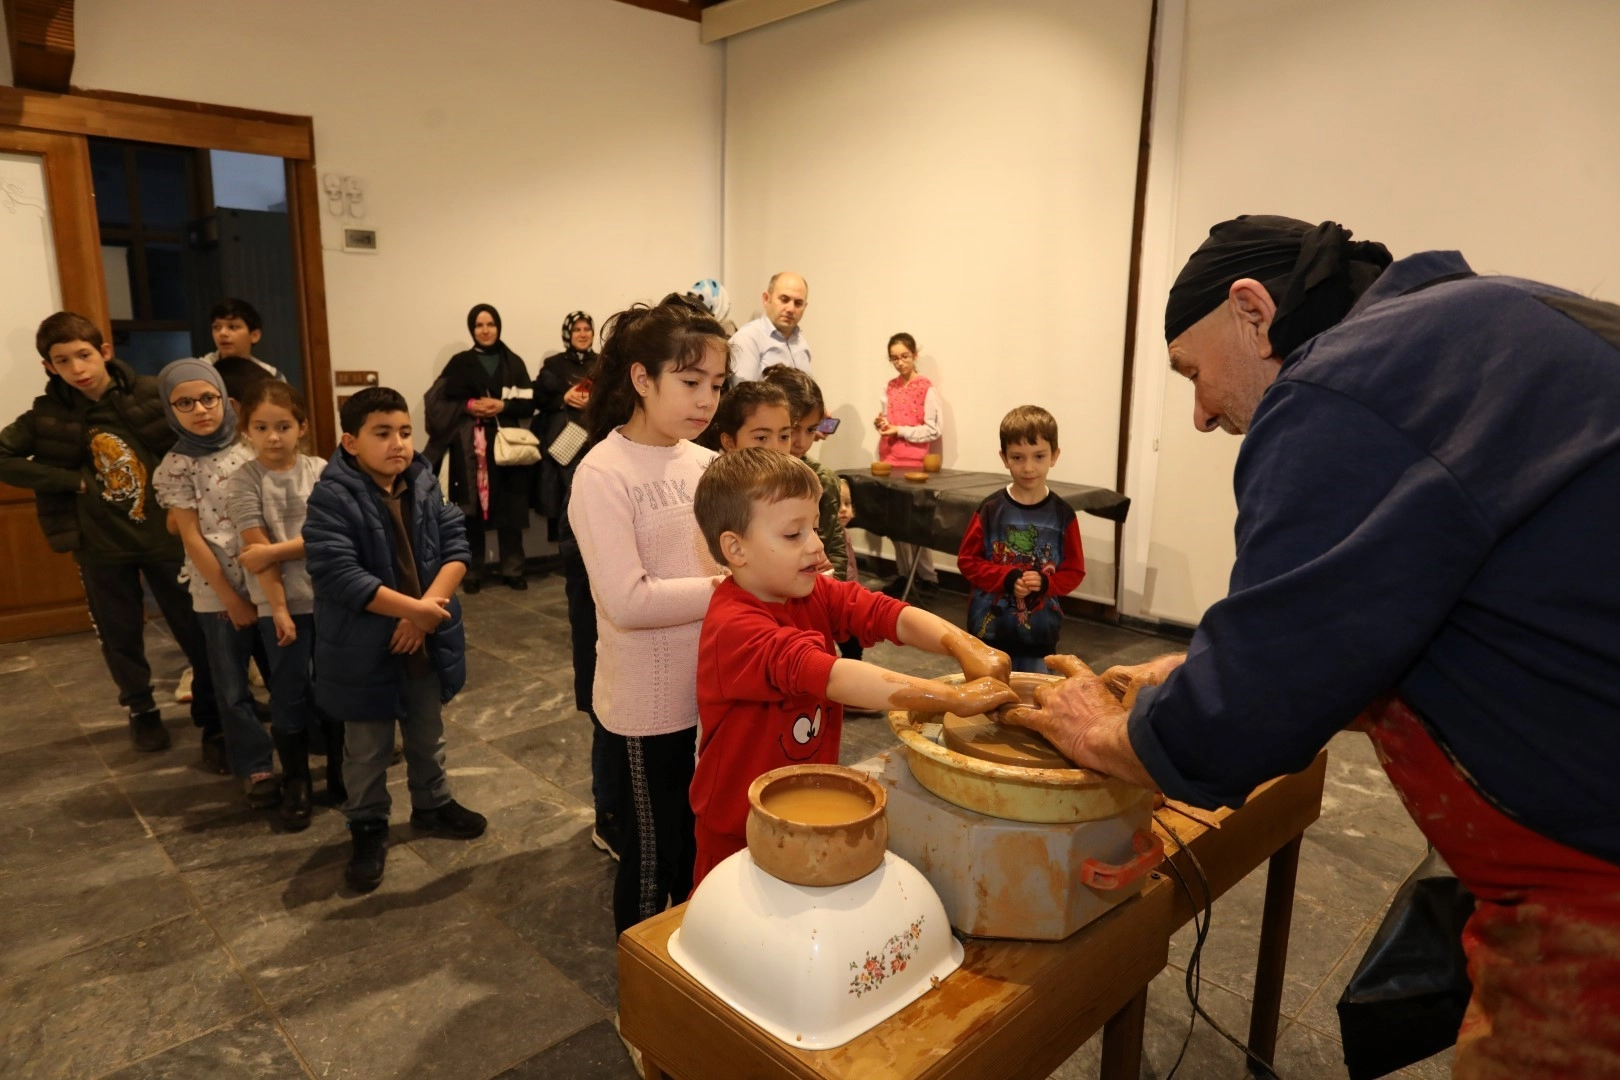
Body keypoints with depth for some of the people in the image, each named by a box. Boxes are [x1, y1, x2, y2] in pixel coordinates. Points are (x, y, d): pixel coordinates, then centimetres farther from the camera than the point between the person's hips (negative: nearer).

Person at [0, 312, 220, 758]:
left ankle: (215, 722, 18)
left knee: (197, 631, 3)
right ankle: (142, 711, 38)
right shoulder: (48, 416, -5)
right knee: (121, 636, 16)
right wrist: (73, 480, -11)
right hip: (100, 544, 2)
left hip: (166, 534, -1)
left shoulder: (151, 395, -9)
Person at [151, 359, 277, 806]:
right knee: (232, 685, 9)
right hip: (218, 592, -2)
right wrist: (231, 598, -8)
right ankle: (256, 767, 22)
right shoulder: (175, 467, -5)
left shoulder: (251, 446, 1)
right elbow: (192, 538, -6)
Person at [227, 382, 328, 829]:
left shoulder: (321, 471, -2)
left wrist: (275, 551, -20)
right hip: (283, 603, -2)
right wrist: (278, 609, -15)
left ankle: (341, 771, 27)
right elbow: (256, 549, -11)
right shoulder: (244, 482, -7)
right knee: (289, 695, 6)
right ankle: (295, 784, 21)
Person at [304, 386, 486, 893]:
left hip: (427, 640, 5)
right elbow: (338, 575, -27)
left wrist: (431, 606, -19)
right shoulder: (332, 498, -19)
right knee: (368, 749, 13)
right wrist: (410, 608, -28)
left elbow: (456, 544, -5)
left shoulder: (425, 484, -1)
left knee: (428, 736, 24)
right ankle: (368, 829, 33)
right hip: (365, 650, -5)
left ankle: (432, 804, 45)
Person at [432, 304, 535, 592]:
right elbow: (441, 401, 4)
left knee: (509, 509, -2)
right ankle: (472, 572, 5)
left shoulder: (514, 362, 11)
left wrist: (503, 406, -11)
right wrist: (469, 406, -11)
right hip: (469, 445, 0)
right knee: (471, 509, -3)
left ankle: (512, 570, 7)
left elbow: (528, 405, 5)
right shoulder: (459, 363, 9)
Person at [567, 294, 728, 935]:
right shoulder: (604, 474, -16)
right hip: (651, 698, -6)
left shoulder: (706, 464, 3)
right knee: (651, 855, 13)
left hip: (715, 686, 6)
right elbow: (627, 600, -23)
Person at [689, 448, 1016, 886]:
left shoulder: (816, 593, -5)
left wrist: (966, 648, -35)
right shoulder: (735, 626, -30)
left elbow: (891, 615, -16)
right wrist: (955, 698, -44)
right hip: (742, 828, -6)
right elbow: (831, 676, -41)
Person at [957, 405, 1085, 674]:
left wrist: (1044, 583, -17)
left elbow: (1075, 571, 1)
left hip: (1040, 634, 1)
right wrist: (1007, 579, -17)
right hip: (990, 628, 0)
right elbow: (967, 561, -3)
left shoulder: (1062, 515, -4)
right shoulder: (990, 510, -6)